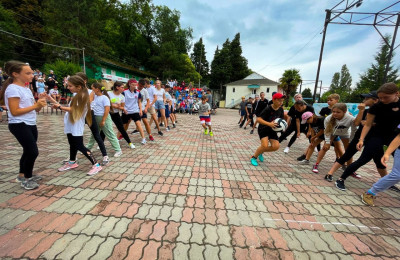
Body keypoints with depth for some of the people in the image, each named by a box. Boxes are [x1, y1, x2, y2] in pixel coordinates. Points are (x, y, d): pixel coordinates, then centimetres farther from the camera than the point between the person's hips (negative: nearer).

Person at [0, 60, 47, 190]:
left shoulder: (26, 89, 13)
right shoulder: (13, 89, -14)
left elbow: (35, 109, 12)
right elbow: (15, 111, -20)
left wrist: (40, 102, -5)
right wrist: (35, 105, -22)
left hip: (31, 124, 9)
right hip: (19, 125, -9)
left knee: (28, 151, 16)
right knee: (33, 152, -8)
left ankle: (22, 175, 32)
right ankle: (26, 179, 12)